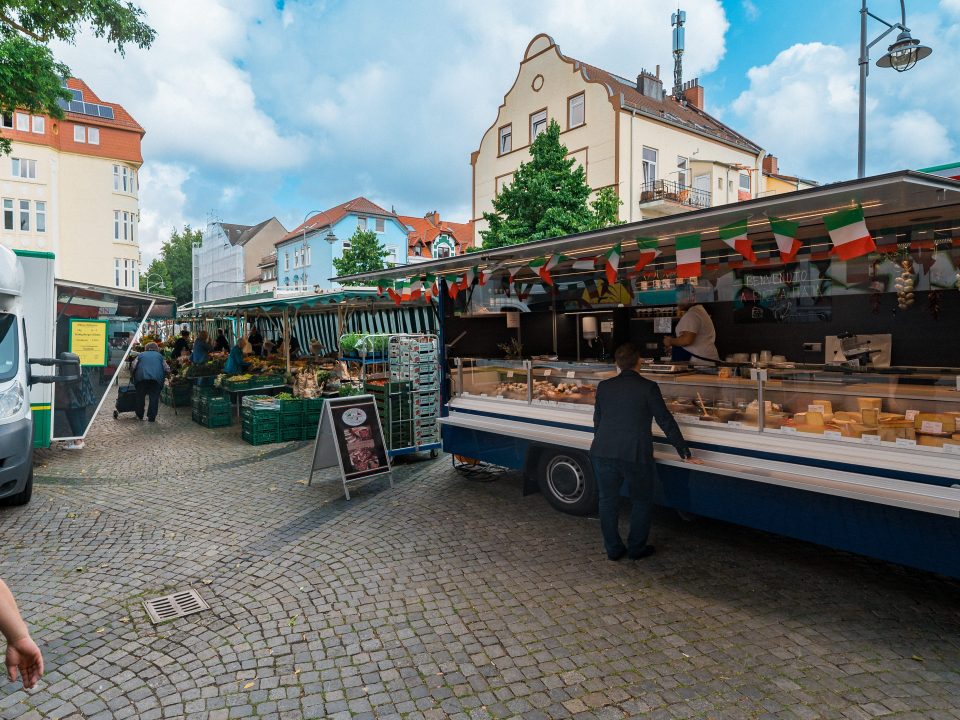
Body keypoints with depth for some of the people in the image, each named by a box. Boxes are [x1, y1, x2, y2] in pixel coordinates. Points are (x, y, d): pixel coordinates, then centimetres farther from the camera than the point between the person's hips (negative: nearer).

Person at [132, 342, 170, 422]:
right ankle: (151, 417, 1)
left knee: (140, 397, 15)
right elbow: (167, 370, 16)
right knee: (154, 398, 3)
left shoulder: (141, 355, 23)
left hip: (141, 377, 1)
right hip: (156, 378, -1)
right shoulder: (159, 356, 23)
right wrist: (163, 377, 32)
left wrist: (134, 378, 24)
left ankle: (139, 415, 25)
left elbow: (133, 367, 11)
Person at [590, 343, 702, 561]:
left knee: (607, 500, 16)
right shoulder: (648, 387, -5)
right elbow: (666, 422, -3)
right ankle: (636, 549, 25)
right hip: (636, 455, -3)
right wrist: (685, 453, 5)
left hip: (602, 452, 3)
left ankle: (613, 549, 24)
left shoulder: (603, 386, 6)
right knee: (641, 501, 16)